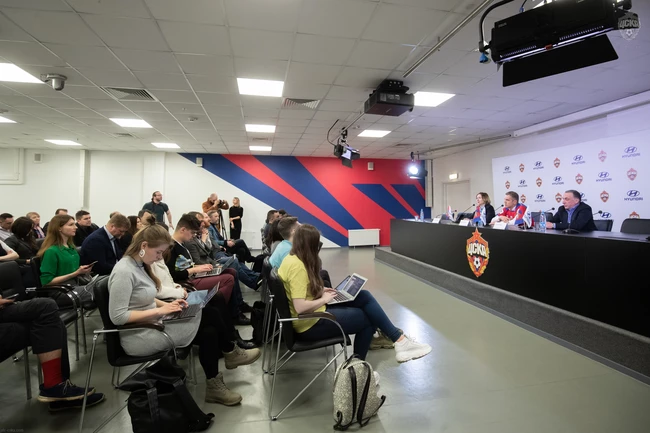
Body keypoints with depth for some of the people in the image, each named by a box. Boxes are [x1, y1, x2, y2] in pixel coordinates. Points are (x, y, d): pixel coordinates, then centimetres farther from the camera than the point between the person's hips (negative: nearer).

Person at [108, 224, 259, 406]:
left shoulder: (139, 265, 7)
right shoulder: (123, 271, -22)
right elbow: (117, 316, -25)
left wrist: (167, 305, -1)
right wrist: (159, 311, -23)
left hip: (151, 324, 9)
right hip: (140, 337, -9)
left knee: (209, 331, -7)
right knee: (208, 318, -13)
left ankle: (214, 385, 7)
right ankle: (230, 353, 9)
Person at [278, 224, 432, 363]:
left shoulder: (292, 258, 5)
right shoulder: (297, 266, -25)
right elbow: (300, 307, -31)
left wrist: (320, 291, 5)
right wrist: (324, 299, -15)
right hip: (311, 324, -9)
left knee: (365, 296, 1)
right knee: (368, 317, 1)